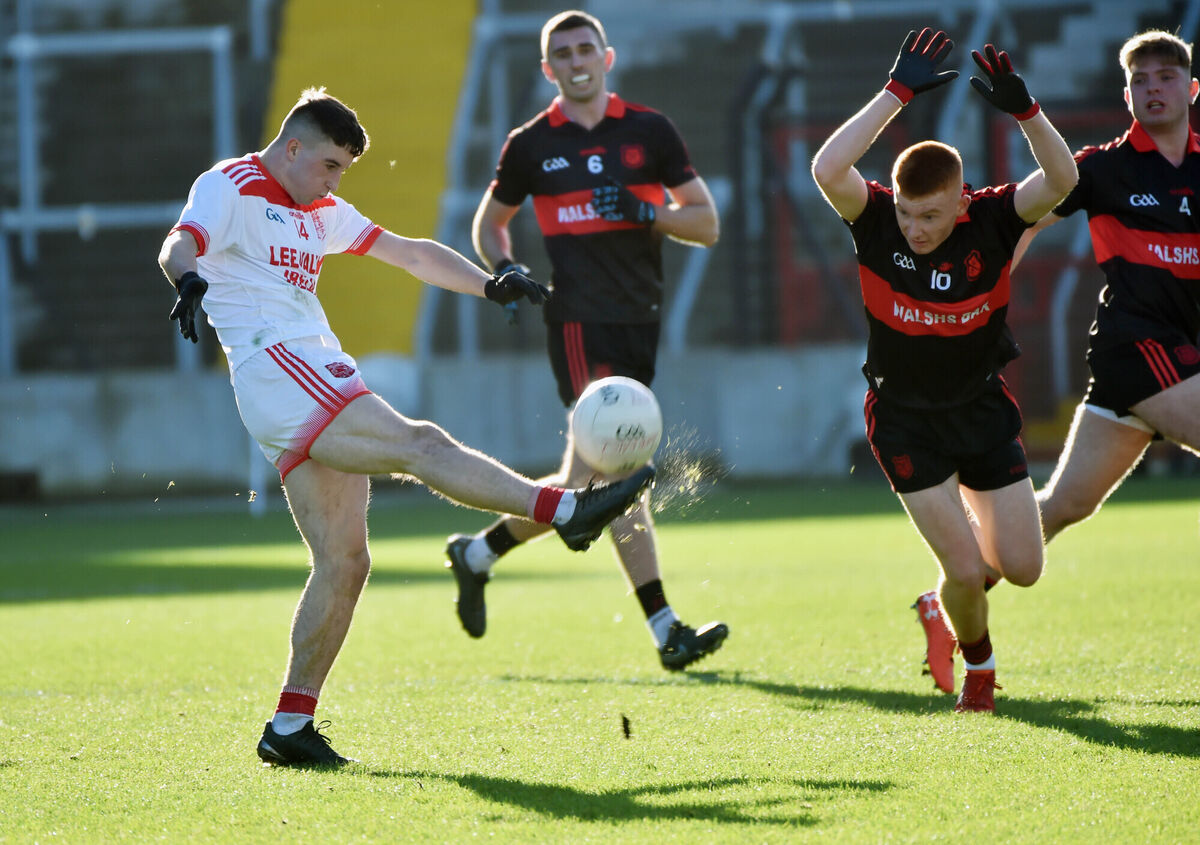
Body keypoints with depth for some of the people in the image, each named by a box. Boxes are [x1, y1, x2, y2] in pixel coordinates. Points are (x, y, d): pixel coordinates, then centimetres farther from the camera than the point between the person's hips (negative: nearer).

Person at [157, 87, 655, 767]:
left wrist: (490, 285, 14)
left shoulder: (320, 212, 25)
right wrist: (188, 277, -42)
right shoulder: (231, 188, 0)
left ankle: (290, 728, 5)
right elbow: (179, 245, -18)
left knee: (345, 563, 4)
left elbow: (410, 254, 25)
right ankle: (566, 510, -35)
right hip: (276, 370, -10)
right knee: (419, 443, -23)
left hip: (320, 383, 10)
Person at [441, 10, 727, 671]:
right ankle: (666, 631, -18)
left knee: (584, 482, 5)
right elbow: (489, 222, 20)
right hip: (578, 322, -3)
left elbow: (706, 223, 7)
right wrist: (505, 269, 0)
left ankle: (478, 553, 27)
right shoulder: (531, 145, 6)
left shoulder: (649, 130, 8)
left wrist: (645, 212, -10)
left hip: (640, 320, 3)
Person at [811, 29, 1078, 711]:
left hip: (983, 409, 2)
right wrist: (899, 93, -41)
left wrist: (1023, 109, -48)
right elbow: (827, 170, -39)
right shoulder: (878, 222, -20)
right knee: (966, 570, -8)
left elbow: (1062, 180, -33)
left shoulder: (992, 221, -17)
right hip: (905, 418, -2)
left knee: (1023, 568, 3)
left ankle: (952, 597, 38)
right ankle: (976, 661, 24)